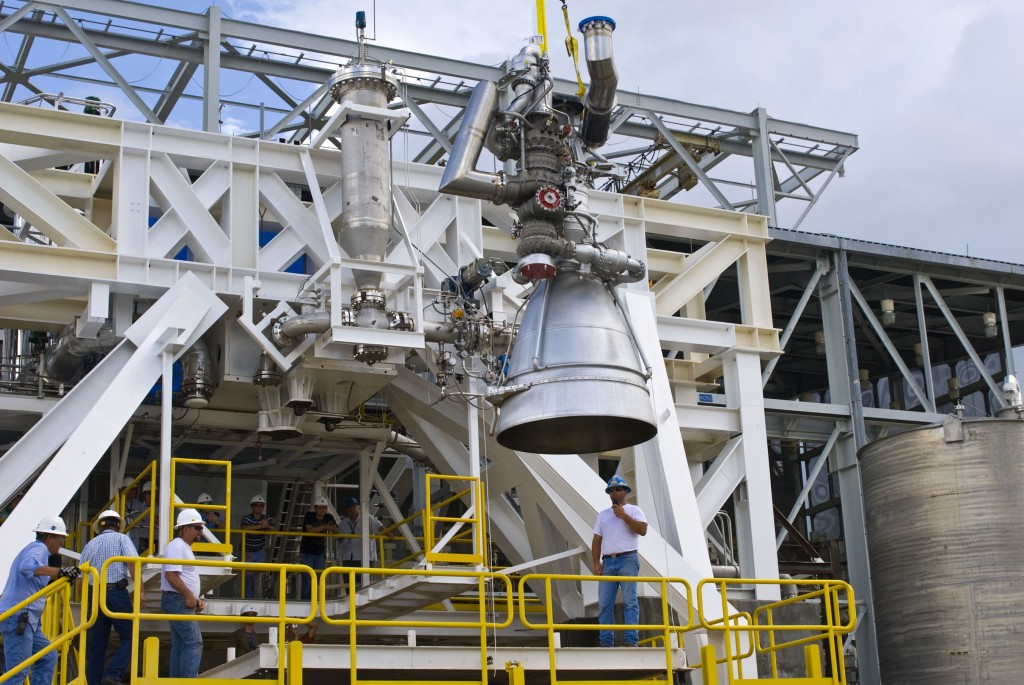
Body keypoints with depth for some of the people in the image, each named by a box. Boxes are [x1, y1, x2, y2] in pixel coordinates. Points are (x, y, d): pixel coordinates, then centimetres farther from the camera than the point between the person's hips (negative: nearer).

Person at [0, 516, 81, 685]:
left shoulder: (33, 548, 25)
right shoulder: (39, 548, -6)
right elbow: (27, 567, -30)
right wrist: (60, 572, -36)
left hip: (27, 620, 11)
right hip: (18, 617, -11)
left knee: (48, 658, 13)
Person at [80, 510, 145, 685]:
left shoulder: (90, 544, 16)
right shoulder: (122, 539, 5)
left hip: (95, 596, 4)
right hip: (117, 592, -4)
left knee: (96, 645, 9)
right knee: (128, 637, 1)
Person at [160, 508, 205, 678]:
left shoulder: (185, 548, 20)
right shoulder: (177, 546, -12)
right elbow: (171, 575, -22)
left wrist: (196, 598, 14)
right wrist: (189, 596, -19)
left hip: (184, 602, 11)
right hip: (178, 601, -11)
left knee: (180, 645, 10)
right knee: (194, 643, -15)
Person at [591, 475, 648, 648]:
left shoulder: (633, 510, 9)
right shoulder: (603, 515, 21)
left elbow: (642, 530, -8)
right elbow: (597, 540, 16)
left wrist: (624, 516, -10)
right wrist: (596, 563, 4)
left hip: (627, 561, -4)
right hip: (607, 562, 4)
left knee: (630, 601, -10)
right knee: (604, 603, -1)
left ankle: (631, 641, -12)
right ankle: (606, 642, 2)